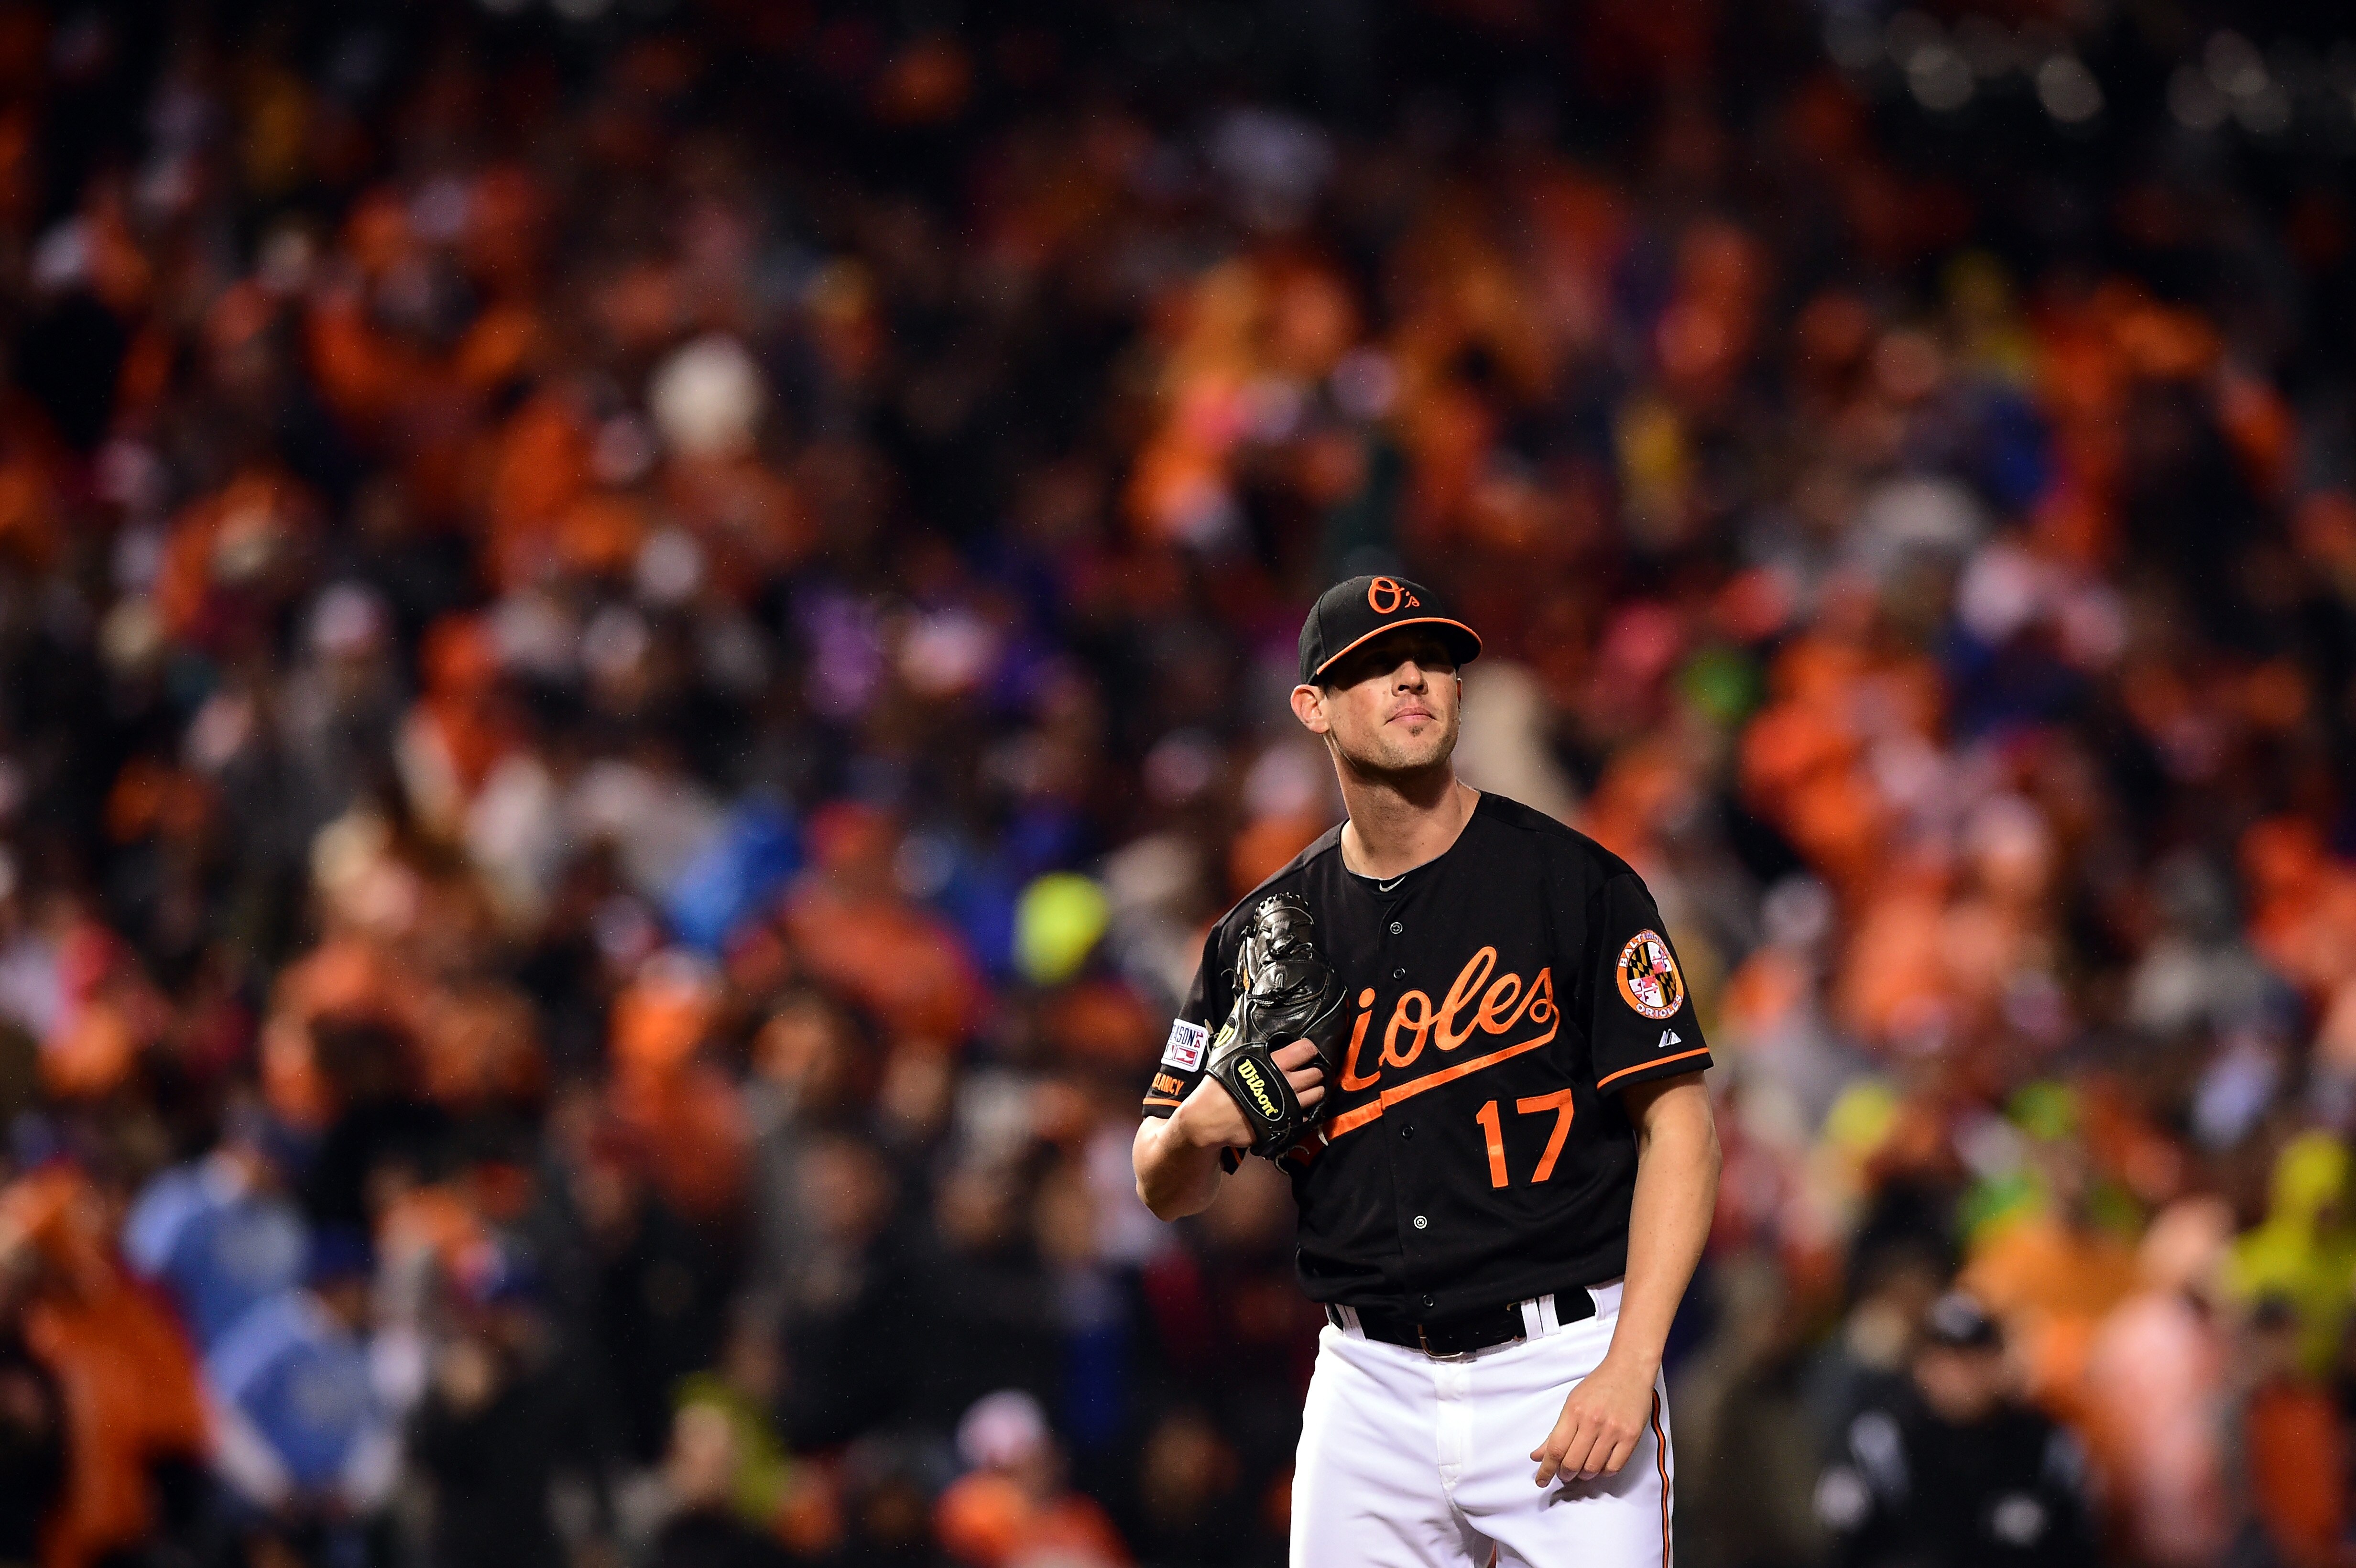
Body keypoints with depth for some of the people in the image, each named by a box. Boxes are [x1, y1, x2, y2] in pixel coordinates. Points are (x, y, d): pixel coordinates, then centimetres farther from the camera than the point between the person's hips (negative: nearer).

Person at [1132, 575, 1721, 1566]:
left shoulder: (1576, 884, -3)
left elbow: (1678, 1126, -6)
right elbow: (1163, 1189, 14)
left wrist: (1629, 1368, -16)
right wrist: (1199, 1128, -12)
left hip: (1562, 1371, -3)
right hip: (1369, 1387, 4)